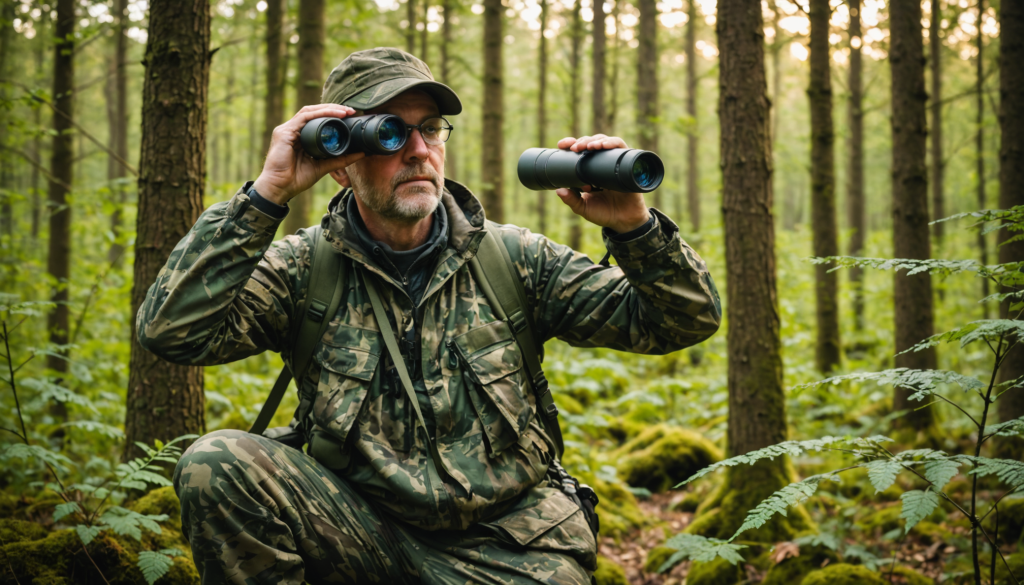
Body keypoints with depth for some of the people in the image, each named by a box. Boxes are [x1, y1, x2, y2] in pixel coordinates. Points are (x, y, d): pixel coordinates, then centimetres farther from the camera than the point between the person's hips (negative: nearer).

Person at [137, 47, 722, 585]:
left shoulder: (516, 259, 2)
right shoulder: (302, 268, -1)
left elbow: (683, 322, 2)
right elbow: (171, 333, -17)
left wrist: (635, 227, -18)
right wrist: (267, 196, -19)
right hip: (363, 531, -1)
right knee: (216, 463, -23)